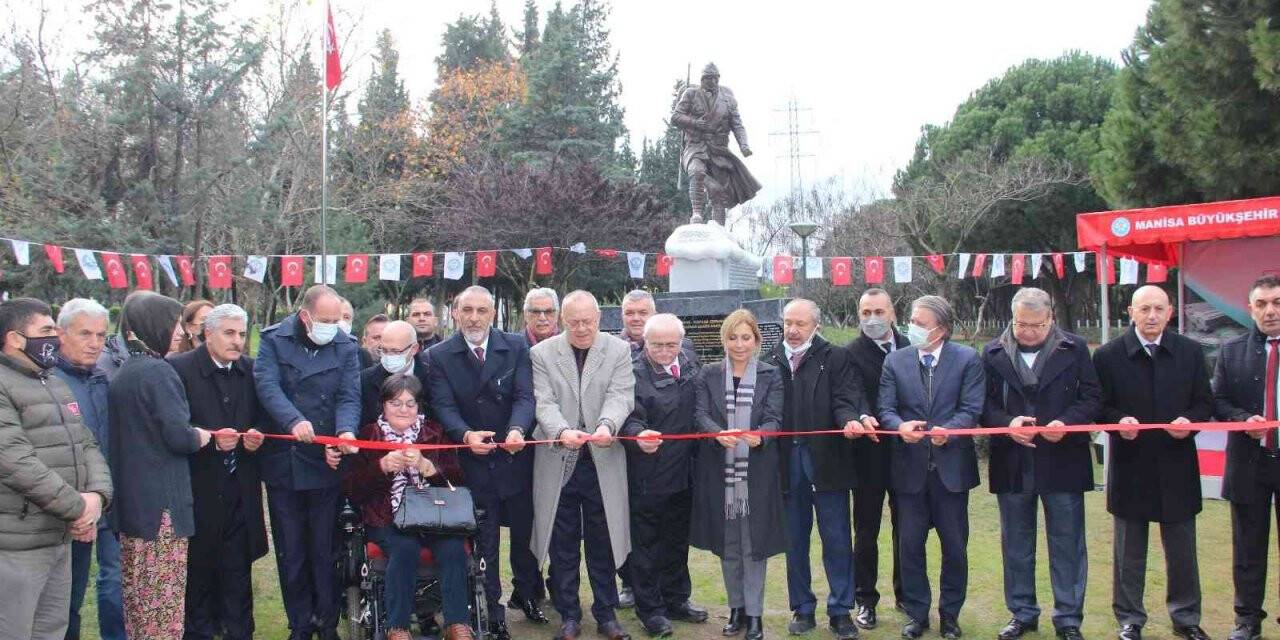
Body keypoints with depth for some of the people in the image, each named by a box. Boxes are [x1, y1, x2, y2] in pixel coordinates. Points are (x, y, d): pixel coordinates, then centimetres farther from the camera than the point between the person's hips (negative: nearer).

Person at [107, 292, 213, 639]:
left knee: (138, 596, 14)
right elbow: (178, 436, -20)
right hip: (162, 502, -9)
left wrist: (189, 433, 15)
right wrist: (200, 436, -1)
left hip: (130, 499, 9)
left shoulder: (122, 375, 12)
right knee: (165, 598, -3)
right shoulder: (158, 372, -14)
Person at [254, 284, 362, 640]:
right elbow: (267, 385, -15)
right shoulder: (274, 340, -1)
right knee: (290, 552, 9)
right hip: (282, 461, 0)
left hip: (326, 463, 0)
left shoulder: (345, 347, 3)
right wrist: (294, 421, -32)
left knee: (325, 550, 7)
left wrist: (346, 432, -26)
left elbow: (349, 396, -5)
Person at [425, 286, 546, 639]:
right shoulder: (439, 356, -4)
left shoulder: (516, 347, -3)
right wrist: (466, 435, -32)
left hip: (515, 460, 1)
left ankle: (527, 594, 38)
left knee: (525, 533, 15)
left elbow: (525, 396, -11)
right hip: (473, 463, -1)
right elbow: (444, 407, -11)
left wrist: (517, 430, -32)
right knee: (484, 543, 7)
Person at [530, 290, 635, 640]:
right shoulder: (542, 354, 2)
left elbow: (621, 396, -9)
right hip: (558, 462, 0)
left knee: (603, 542, 8)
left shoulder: (619, 350, 3)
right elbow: (544, 402, -8)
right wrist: (561, 431, -27)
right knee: (562, 545, 7)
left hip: (603, 462, 0)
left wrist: (607, 425, -29)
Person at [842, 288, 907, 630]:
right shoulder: (851, 354, -5)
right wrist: (862, 418, -38)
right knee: (867, 529, 7)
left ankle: (905, 594, 28)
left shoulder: (909, 348, 5)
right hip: (869, 452, -3)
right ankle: (865, 600, 16)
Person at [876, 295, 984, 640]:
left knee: (955, 546, 8)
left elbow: (971, 409, -8)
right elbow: (886, 409, 0)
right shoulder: (895, 360, 5)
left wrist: (947, 430, -26)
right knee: (910, 544, 6)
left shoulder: (967, 359, -1)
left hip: (951, 466, -1)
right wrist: (901, 425, -22)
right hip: (910, 467, 1)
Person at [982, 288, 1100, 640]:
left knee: (1067, 545, 5)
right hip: (1012, 465, 2)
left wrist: (1066, 422, -18)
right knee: (1016, 545, 12)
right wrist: (1007, 423, -17)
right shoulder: (993, 353, 2)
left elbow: (1091, 398, -1)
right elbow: (984, 404, 2)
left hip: (1062, 462, -2)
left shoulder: (1075, 348, 0)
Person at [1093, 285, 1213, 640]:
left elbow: (1204, 402, 6)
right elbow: (1098, 406, -1)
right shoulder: (1108, 355, -2)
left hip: (1177, 466, 2)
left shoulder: (1190, 352, 3)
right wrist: (1117, 421, -21)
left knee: (1182, 550, 10)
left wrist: (1191, 421, -14)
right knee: (1129, 552, 9)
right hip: (1129, 467, -1)